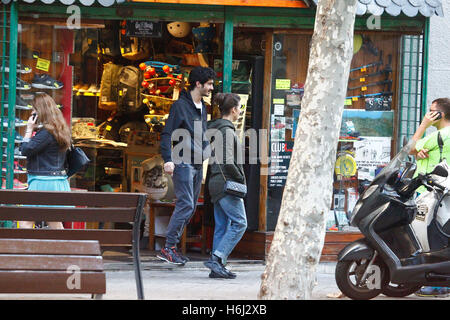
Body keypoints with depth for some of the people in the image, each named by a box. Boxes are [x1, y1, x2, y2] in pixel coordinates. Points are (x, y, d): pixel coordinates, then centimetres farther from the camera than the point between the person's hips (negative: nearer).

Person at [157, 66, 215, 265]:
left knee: (190, 207, 7)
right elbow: (167, 134, -13)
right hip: (183, 162, -9)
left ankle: (172, 246, 12)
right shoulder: (180, 105, -8)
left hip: (198, 165, 9)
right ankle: (168, 248, -13)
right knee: (185, 205, -16)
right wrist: (168, 159, -22)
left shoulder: (202, 108, 17)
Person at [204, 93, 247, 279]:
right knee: (239, 223, -8)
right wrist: (241, 178, -9)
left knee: (222, 225, 10)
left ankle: (217, 267, 9)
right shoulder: (227, 130, -14)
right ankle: (216, 259, -15)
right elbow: (228, 161, -21)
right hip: (226, 182, -10)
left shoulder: (215, 129, 15)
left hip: (216, 182, 10)